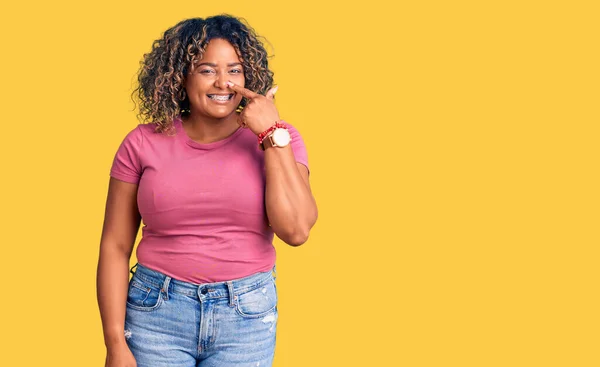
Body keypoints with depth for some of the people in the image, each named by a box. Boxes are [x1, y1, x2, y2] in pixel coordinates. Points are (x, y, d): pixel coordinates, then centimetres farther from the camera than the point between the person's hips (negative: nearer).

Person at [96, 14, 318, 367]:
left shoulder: (278, 138, -1)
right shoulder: (144, 143, -2)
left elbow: (296, 230, -14)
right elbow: (115, 247, -1)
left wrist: (272, 134, -14)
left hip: (247, 314, 1)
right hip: (156, 311, 0)